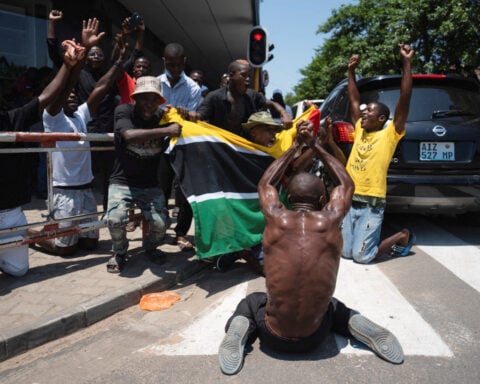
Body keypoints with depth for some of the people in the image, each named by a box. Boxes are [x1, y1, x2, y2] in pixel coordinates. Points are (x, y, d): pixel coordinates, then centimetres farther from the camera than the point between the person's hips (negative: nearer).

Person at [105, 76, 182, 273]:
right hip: (122, 181, -2)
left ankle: (150, 248, 20)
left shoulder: (162, 116, 0)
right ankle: (119, 252, 9)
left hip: (151, 185, 3)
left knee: (161, 223, -18)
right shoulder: (124, 111, -9)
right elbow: (130, 135, -30)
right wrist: (166, 131, -31)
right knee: (115, 219, -27)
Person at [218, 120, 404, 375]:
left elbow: (265, 183, 16)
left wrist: (295, 146, 21)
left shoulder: (276, 218, -7)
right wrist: (315, 145, 19)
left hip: (274, 338, -1)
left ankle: (240, 328, 0)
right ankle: (356, 324, 5)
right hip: (315, 339, 1)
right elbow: (346, 183, 16)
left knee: (250, 302, 32)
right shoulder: (330, 220, -6)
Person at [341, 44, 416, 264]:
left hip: (371, 205, -6)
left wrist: (407, 64, -13)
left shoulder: (390, 134, -4)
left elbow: (405, 99, -11)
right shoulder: (360, 131, 11)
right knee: (346, 252, 9)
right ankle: (397, 238, 30)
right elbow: (354, 100, 18)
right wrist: (351, 71, 16)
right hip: (349, 201, 7)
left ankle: (402, 237, 19)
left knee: (361, 256, -6)